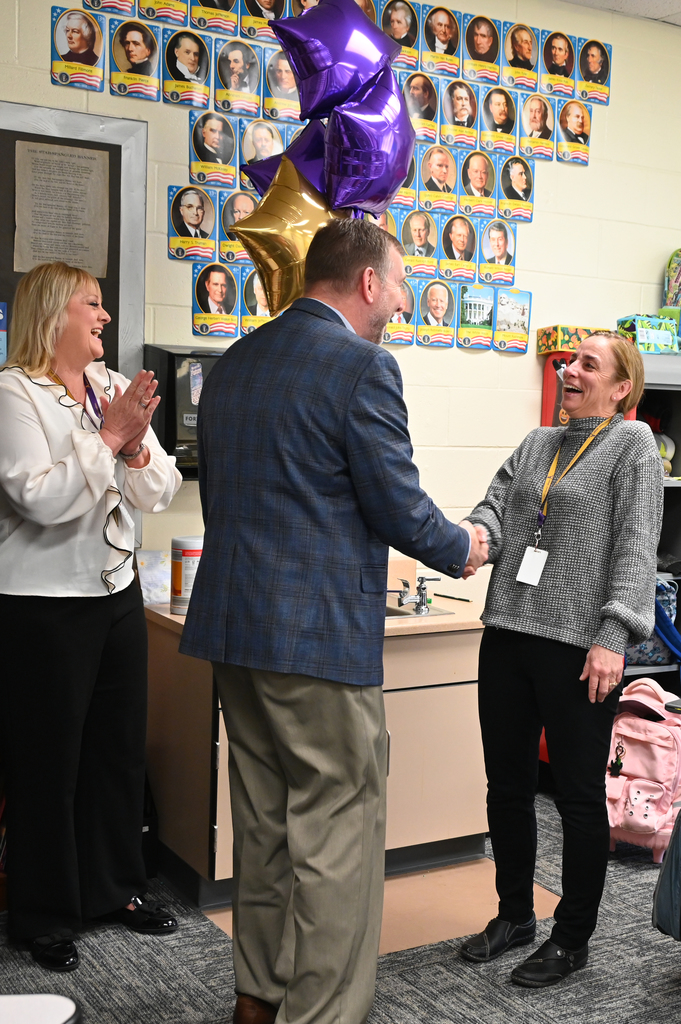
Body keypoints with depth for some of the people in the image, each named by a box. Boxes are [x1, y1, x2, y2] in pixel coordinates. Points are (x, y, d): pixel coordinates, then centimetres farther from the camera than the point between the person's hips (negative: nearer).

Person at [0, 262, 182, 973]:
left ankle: (115, 887, 33)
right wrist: (108, 438, -18)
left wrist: (137, 443, -12)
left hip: (116, 591, 6)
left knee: (121, 747, 14)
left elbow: (158, 494, 6)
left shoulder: (115, 387, 8)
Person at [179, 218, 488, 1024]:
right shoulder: (362, 365, -13)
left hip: (231, 623, 9)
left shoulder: (232, 362, 12)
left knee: (263, 821, 19)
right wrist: (460, 550, 7)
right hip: (321, 633, -8)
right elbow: (399, 506, -12)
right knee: (337, 833, 2)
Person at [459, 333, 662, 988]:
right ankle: (514, 914, 33)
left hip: (579, 647, -6)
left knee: (580, 797, 5)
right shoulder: (537, 444, 16)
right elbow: (495, 507, 5)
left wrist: (612, 637, -19)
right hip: (508, 636, 6)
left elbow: (636, 548, -10)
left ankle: (572, 940, 22)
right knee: (507, 787, 14)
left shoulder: (633, 445, -2)